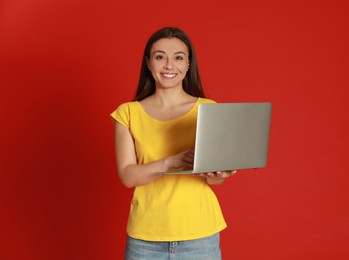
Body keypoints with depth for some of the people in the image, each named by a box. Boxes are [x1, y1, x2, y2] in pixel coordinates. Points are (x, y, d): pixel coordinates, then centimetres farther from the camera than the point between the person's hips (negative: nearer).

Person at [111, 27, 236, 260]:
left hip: (199, 234, 0)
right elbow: (127, 176, -8)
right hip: (145, 236, 0)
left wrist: (217, 173, -23)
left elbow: (215, 179, -1)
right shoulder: (128, 113, -1)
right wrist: (172, 161, -23)